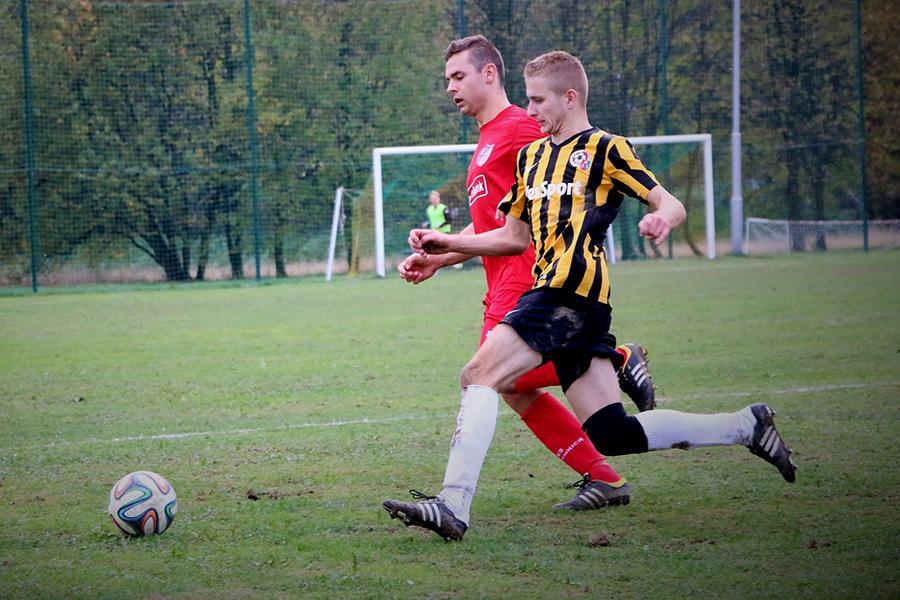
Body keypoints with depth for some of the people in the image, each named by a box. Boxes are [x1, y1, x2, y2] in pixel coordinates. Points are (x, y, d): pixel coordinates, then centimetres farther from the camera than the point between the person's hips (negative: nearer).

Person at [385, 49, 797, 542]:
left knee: (479, 375, -19)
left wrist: (662, 219, -28)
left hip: (570, 293, -8)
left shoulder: (605, 148, 1)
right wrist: (445, 244, 21)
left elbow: (671, 204, -5)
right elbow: (515, 238, 31)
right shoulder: (532, 155, 25)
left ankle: (453, 504, -26)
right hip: (556, 298, 8)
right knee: (611, 433, 4)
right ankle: (747, 427, 15)